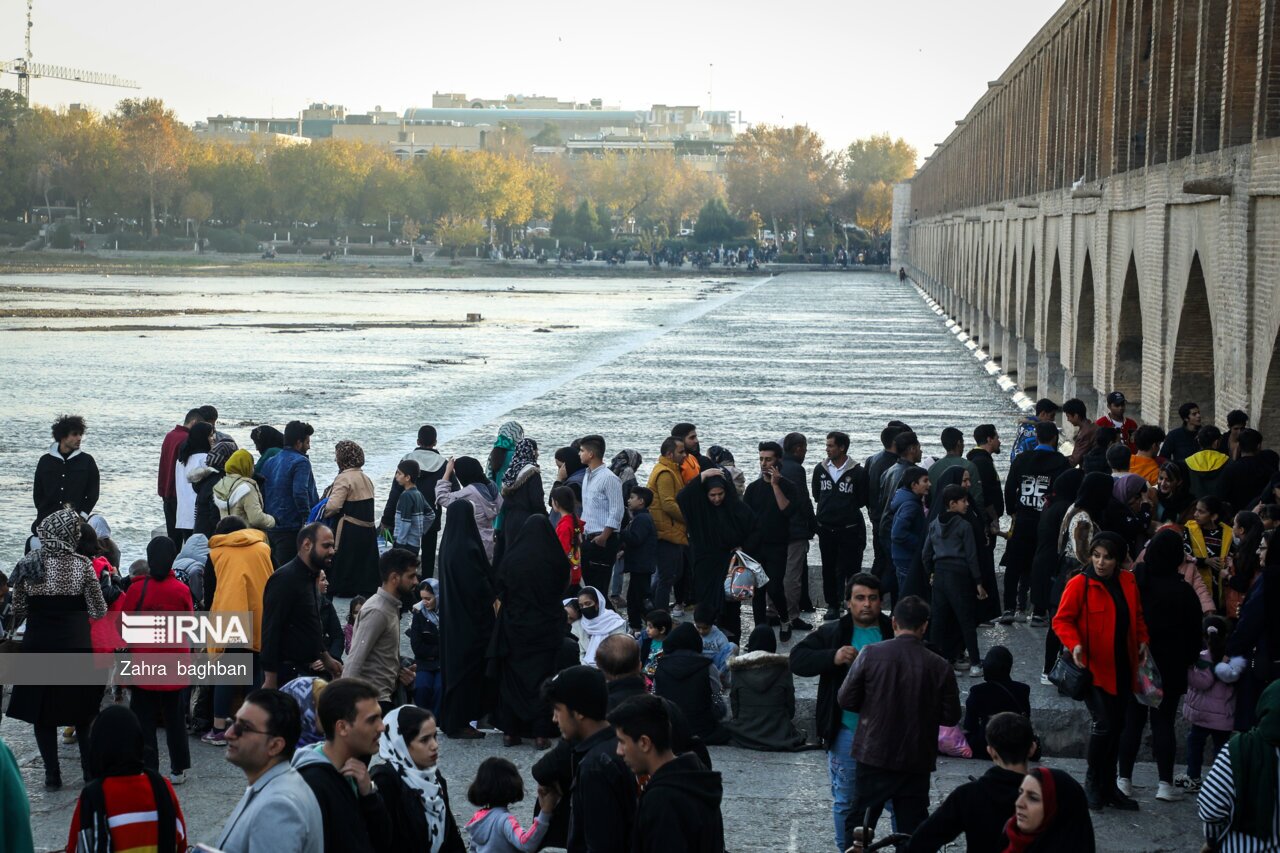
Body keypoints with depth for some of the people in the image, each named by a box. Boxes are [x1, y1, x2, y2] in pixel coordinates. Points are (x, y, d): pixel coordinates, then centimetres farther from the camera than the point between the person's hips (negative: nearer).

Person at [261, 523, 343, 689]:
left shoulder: (309, 577, 14)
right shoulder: (285, 579, -15)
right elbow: (271, 630, -20)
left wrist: (326, 658, 26)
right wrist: (270, 680, -23)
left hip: (306, 670, 9)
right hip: (288, 673, -9)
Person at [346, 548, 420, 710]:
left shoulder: (391, 608, 14)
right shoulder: (377, 611, -16)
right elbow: (354, 662, -21)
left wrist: (398, 673, 4)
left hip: (384, 695, 9)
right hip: (373, 700, -9)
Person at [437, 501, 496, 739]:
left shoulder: (447, 545, 4)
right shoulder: (467, 549, -23)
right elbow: (479, 585, -20)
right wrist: (493, 600, -2)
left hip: (452, 617, 9)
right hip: (470, 619, -9)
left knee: (454, 663, 16)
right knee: (467, 666, 0)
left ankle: (450, 720, 23)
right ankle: (459, 723, 4)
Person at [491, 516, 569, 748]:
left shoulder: (511, 559, -9)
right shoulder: (556, 561, -10)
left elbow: (501, 592, 2)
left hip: (514, 625, 1)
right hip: (546, 628, -1)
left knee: (512, 677, 11)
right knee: (542, 678, 5)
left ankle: (510, 731, 12)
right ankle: (541, 732, 1)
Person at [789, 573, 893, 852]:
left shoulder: (895, 633, 1)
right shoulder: (832, 633, 0)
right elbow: (797, 659, -7)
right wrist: (833, 657, -23)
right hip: (847, 732, 0)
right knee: (845, 802, 11)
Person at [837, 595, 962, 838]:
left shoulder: (871, 654, -9)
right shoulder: (939, 667, -8)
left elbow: (846, 699, -5)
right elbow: (951, 716, -2)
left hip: (874, 756, -1)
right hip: (917, 762, 1)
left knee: (858, 826, 11)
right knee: (913, 830, 10)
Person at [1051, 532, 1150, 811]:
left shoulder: (1128, 582, 4)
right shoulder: (1079, 584, -12)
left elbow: (1137, 617, 17)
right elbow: (1061, 620, -10)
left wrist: (1142, 640, 0)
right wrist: (1074, 644, -26)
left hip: (1122, 668, 6)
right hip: (1094, 667, -6)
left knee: (1117, 726, 12)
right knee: (1104, 724, -12)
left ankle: (1108, 786, 24)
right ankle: (1093, 783, 7)